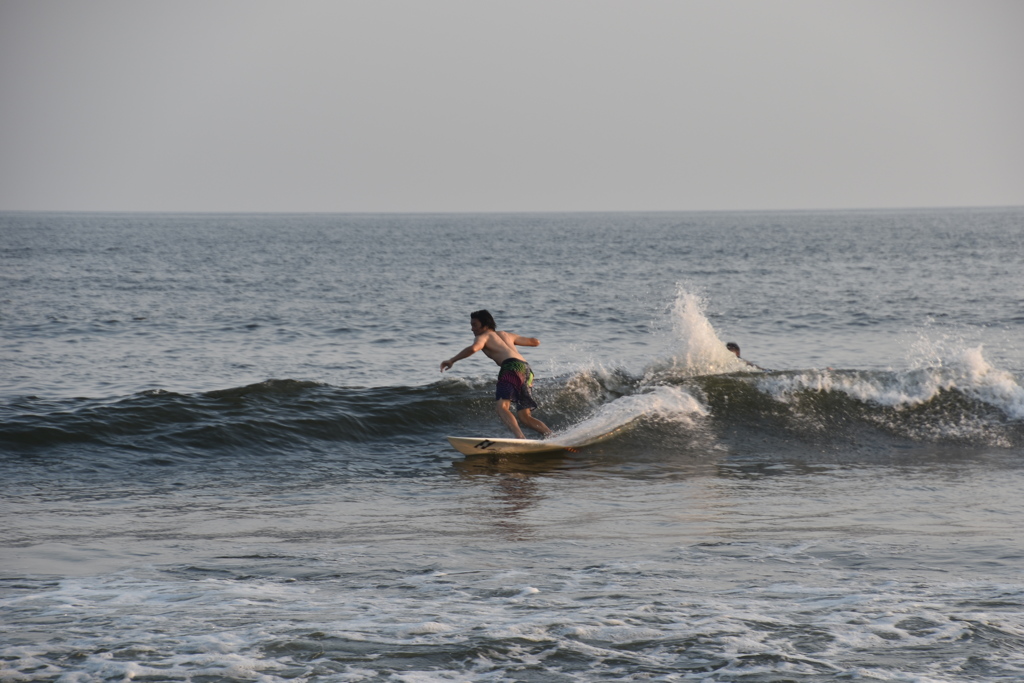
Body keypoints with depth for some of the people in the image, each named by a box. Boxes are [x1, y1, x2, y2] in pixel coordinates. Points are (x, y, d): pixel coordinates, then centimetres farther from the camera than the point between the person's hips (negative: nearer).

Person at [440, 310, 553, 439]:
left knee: (501, 406, -23)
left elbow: (473, 348, -10)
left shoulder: (483, 337, 14)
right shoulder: (506, 335, 34)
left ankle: (520, 438, -46)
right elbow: (535, 342, 41)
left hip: (513, 367, -8)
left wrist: (452, 360, -4)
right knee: (524, 417, 11)